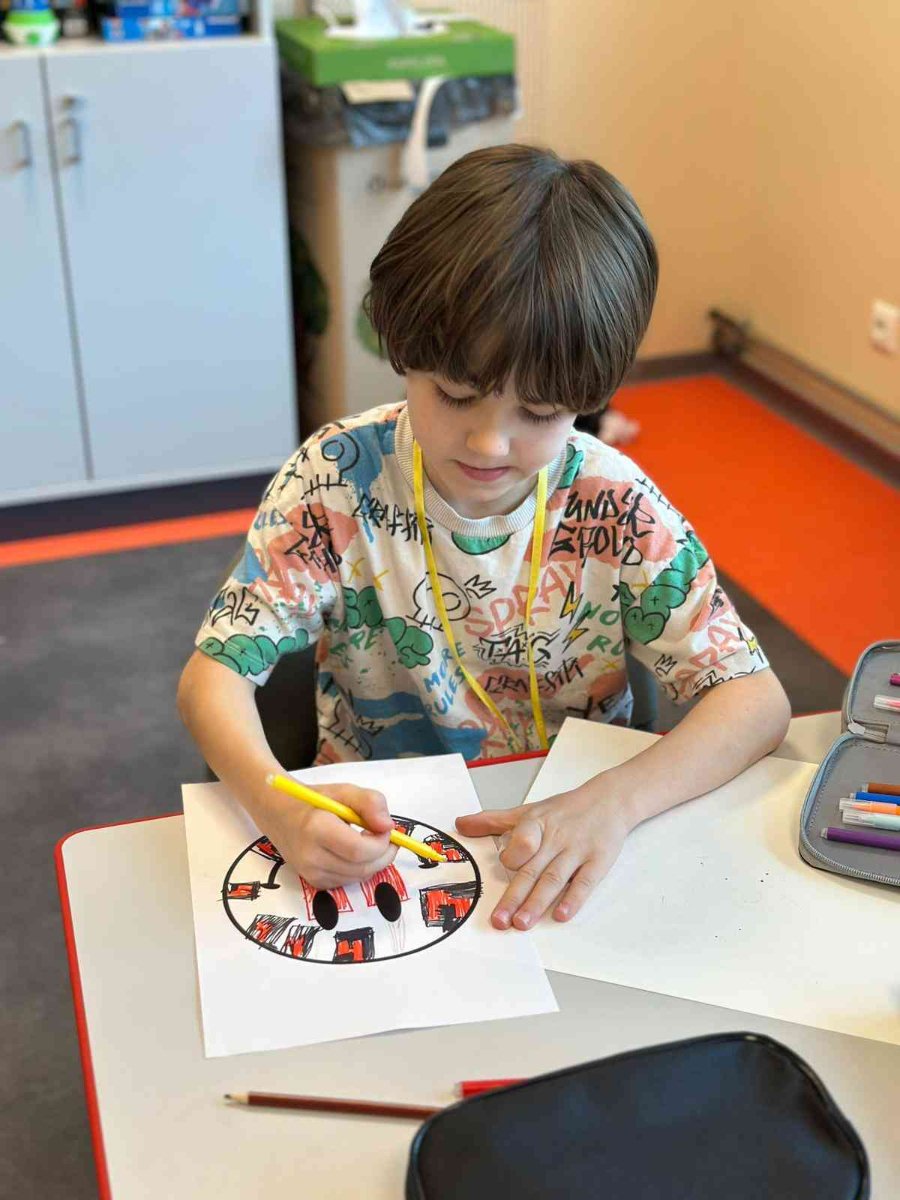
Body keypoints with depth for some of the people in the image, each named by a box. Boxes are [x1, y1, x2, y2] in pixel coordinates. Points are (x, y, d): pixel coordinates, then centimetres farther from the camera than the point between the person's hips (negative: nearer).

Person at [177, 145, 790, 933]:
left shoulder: (617, 509, -12)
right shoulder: (340, 479, -13)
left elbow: (758, 699, -13)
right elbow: (214, 672, -13)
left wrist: (612, 803, -32)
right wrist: (278, 804, -35)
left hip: (566, 846, 1)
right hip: (369, 835, 0)